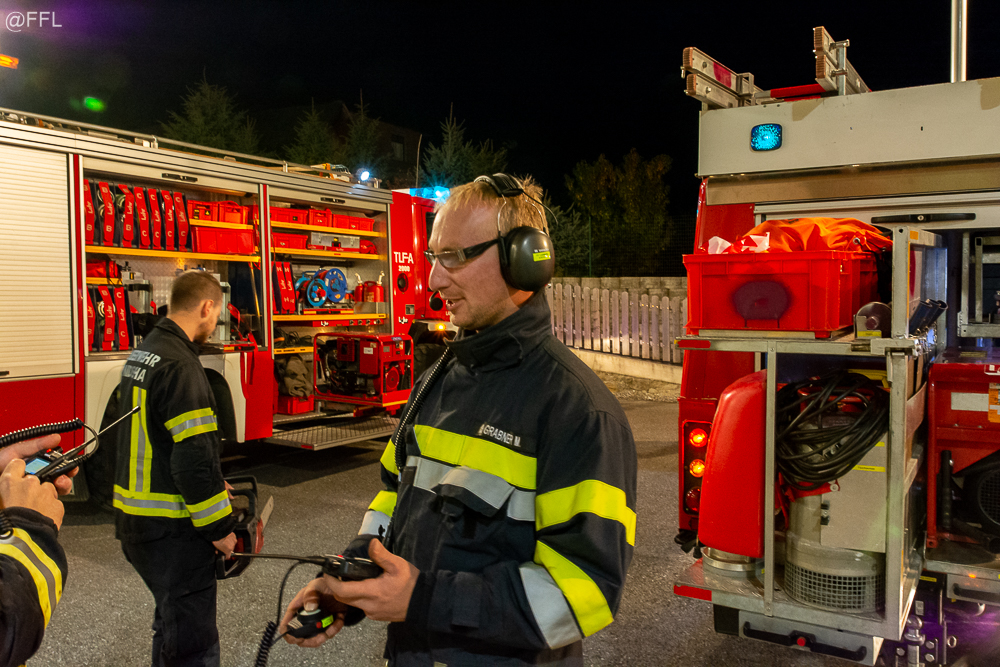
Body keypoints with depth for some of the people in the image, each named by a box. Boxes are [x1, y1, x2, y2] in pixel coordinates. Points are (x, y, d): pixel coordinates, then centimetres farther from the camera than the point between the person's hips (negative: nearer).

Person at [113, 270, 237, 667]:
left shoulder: (144, 353, 9)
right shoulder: (180, 368, -22)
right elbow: (194, 459, -25)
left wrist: (213, 484, 17)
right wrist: (220, 528, -15)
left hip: (136, 519, 10)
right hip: (170, 530, -10)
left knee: (172, 623, 25)